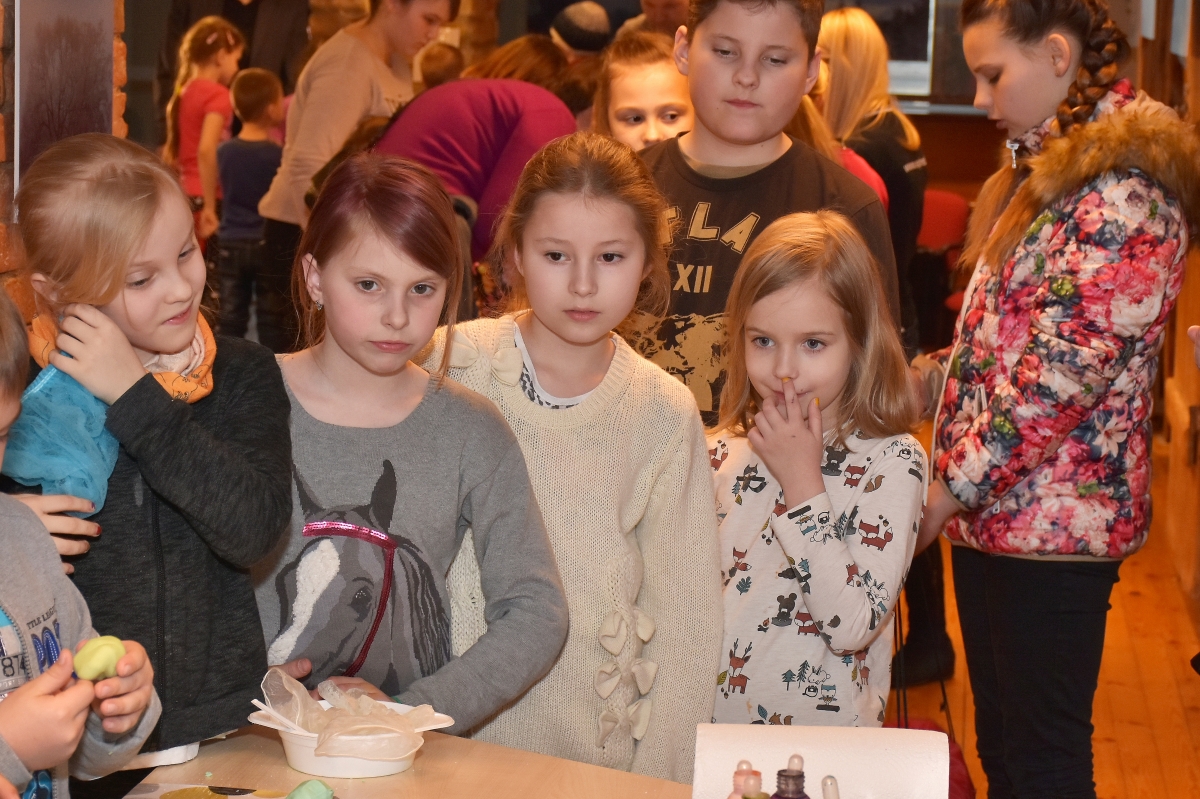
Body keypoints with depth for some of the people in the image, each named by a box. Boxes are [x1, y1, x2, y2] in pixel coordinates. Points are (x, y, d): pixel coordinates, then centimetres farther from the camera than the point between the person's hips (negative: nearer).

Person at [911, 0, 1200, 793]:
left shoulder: (1121, 191, -18)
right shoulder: (1050, 168, 14)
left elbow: (1061, 372, -22)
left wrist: (951, 487, -17)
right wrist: (932, 372, 5)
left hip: (1053, 522, -9)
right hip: (994, 511, 9)